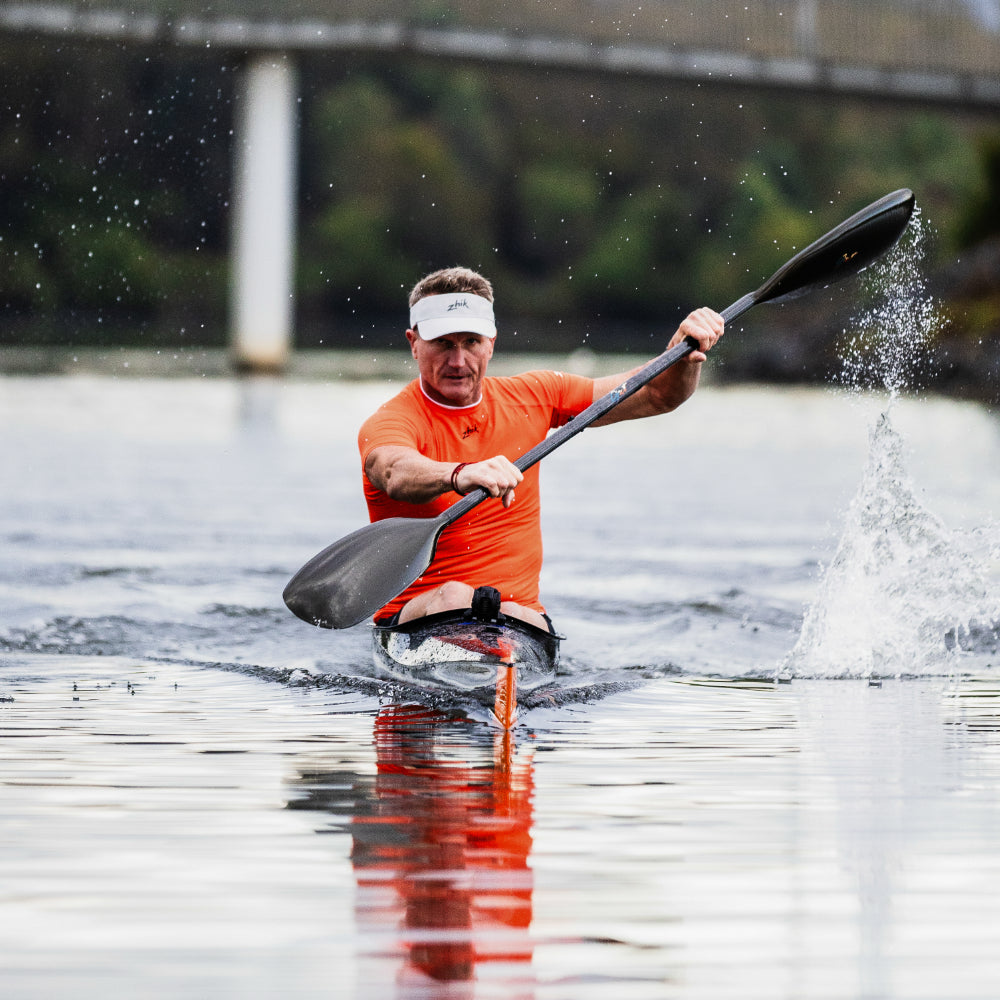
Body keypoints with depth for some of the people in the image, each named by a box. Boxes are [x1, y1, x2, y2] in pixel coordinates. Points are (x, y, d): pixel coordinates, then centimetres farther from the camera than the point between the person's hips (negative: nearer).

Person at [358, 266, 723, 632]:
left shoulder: (531, 398, 11)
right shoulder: (389, 422, -6)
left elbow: (657, 395, 15)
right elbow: (397, 474, -33)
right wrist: (460, 476, -53)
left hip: (522, 617, 3)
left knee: (513, 617, -31)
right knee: (453, 596, -36)